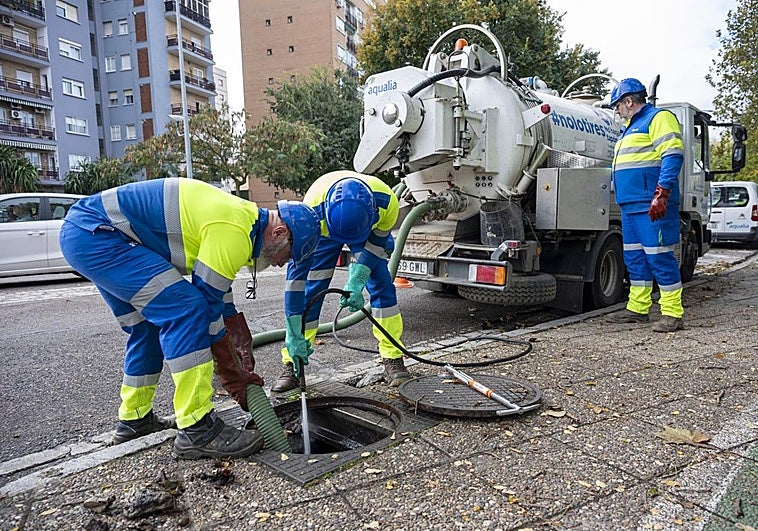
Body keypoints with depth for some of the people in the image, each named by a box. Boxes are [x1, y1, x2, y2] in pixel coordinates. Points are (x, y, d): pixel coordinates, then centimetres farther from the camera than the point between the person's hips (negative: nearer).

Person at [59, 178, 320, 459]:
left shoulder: (239, 217, 10)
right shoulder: (233, 232, -21)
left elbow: (222, 301, 18)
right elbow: (207, 307, -16)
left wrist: (244, 369, 23)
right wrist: (232, 375, -2)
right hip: (93, 234, -11)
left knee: (148, 326, 16)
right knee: (185, 310, -18)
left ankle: (134, 419, 31)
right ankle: (197, 430, -12)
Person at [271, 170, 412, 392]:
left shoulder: (387, 202, -40)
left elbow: (375, 245, -20)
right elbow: (297, 272, -38)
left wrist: (355, 285, -32)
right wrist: (295, 337, -37)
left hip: (370, 231, 1)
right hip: (324, 232, -1)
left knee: (383, 286, -12)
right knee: (309, 293, -9)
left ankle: (393, 359, -1)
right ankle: (291, 365, 3)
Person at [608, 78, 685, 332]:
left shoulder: (659, 118, -3)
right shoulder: (631, 128, 26)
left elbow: (672, 156, -15)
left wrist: (661, 194, -24)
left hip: (652, 207, -10)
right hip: (630, 206, 10)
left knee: (658, 256, -9)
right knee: (634, 257, 11)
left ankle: (672, 313, -2)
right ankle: (638, 309, 19)